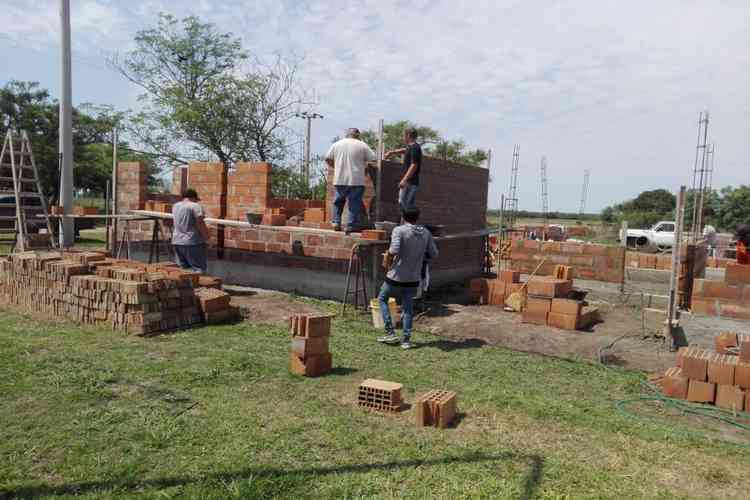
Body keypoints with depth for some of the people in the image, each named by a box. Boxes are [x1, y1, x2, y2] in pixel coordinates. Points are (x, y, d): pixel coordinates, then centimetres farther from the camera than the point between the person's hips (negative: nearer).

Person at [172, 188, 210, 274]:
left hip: (177, 242, 8)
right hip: (193, 242, -7)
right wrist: (206, 236, -2)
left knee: (183, 269, 12)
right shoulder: (195, 206, -9)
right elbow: (200, 224, -15)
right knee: (200, 270, -6)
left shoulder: (175, 206, 13)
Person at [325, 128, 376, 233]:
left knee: (338, 201, 18)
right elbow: (373, 159, -2)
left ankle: (336, 222, 13)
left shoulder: (336, 144, 9)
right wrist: (364, 165, 16)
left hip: (340, 179, 3)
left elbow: (328, 159, 10)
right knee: (354, 203, 3)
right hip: (356, 180, -3)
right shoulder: (362, 145, 0)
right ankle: (351, 225, 3)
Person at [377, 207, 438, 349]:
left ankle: (390, 333, 13)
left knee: (382, 299, 18)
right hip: (413, 279, 4)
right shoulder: (426, 233, 2)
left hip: (396, 277, -4)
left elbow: (393, 251, -27)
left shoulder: (399, 230, -13)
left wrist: (387, 261, -9)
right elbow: (434, 254, 7)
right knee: (408, 308, 15)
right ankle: (406, 339, 14)